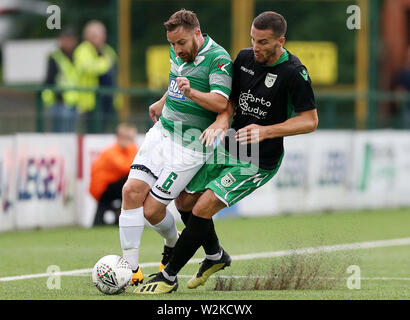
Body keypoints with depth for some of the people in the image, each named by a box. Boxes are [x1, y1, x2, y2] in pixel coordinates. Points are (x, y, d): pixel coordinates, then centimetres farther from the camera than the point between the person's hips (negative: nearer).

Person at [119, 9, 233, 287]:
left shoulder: (218, 59, -16)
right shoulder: (179, 52, 8)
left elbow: (221, 102, -29)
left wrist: (191, 93, -44)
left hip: (190, 146, -7)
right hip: (162, 132, 7)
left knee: (152, 210, -8)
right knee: (132, 191, -10)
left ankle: (173, 244, 25)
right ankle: (131, 268, -4)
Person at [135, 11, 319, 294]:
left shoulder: (294, 73, -20)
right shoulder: (245, 58, -1)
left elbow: (310, 121, -17)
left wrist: (266, 131, -27)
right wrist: (221, 120, -13)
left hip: (259, 162, -7)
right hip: (229, 148, 7)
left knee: (202, 209, -16)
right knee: (185, 201, 10)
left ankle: (169, 277, -3)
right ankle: (217, 256, 36)